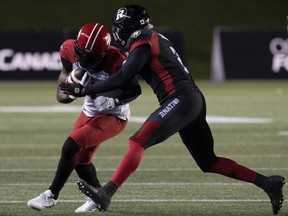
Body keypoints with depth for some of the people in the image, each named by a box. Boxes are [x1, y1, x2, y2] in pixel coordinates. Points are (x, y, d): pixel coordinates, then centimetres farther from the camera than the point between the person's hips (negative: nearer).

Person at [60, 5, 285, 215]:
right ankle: (267, 183, 17)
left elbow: (122, 79, -14)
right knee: (209, 163, 16)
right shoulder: (156, 39, 21)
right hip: (194, 101, 10)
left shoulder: (143, 43, -7)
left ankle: (106, 194, -30)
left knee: (138, 142, -18)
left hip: (181, 100, -10)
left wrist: (84, 90, -9)